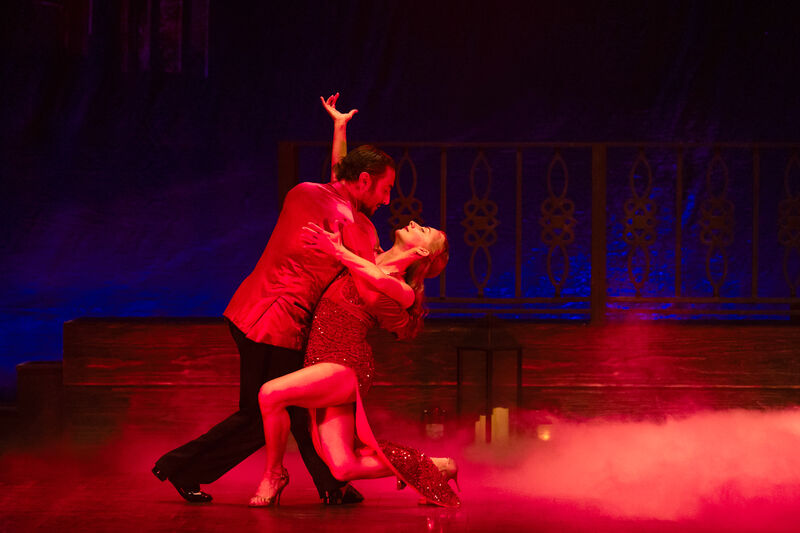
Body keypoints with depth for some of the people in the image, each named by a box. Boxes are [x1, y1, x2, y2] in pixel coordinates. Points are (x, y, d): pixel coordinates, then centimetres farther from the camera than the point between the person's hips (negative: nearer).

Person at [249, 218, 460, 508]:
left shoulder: (403, 291, -2)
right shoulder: (366, 261, 18)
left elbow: (381, 279, -22)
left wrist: (335, 250, -18)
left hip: (347, 364, -7)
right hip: (320, 362, 7)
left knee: (271, 393, -28)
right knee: (343, 468, -2)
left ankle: (274, 473, -6)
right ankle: (435, 467, 15)